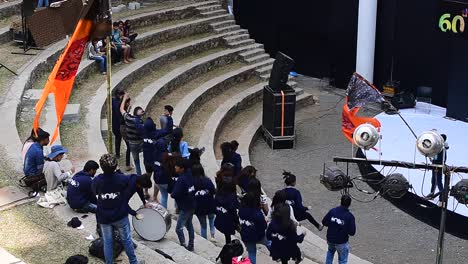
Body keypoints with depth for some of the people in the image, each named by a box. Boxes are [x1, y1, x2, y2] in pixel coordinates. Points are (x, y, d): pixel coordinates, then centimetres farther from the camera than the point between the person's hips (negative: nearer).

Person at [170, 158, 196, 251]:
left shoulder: (181, 180, -27)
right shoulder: (189, 174, -1)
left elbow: (174, 194, -27)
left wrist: (172, 194, -6)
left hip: (185, 207, -9)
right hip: (192, 205, 9)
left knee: (179, 229, -3)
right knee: (189, 225, 21)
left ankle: (183, 246, -1)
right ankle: (191, 245, 32)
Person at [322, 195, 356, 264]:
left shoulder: (332, 211, -13)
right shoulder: (350, 216, -21)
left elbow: (324, 222, -4)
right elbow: (352, 232, -18)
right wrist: (345, 228, 2)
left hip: (330, 239, 4)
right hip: (342, 242, -4)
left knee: (330, 251, 35)